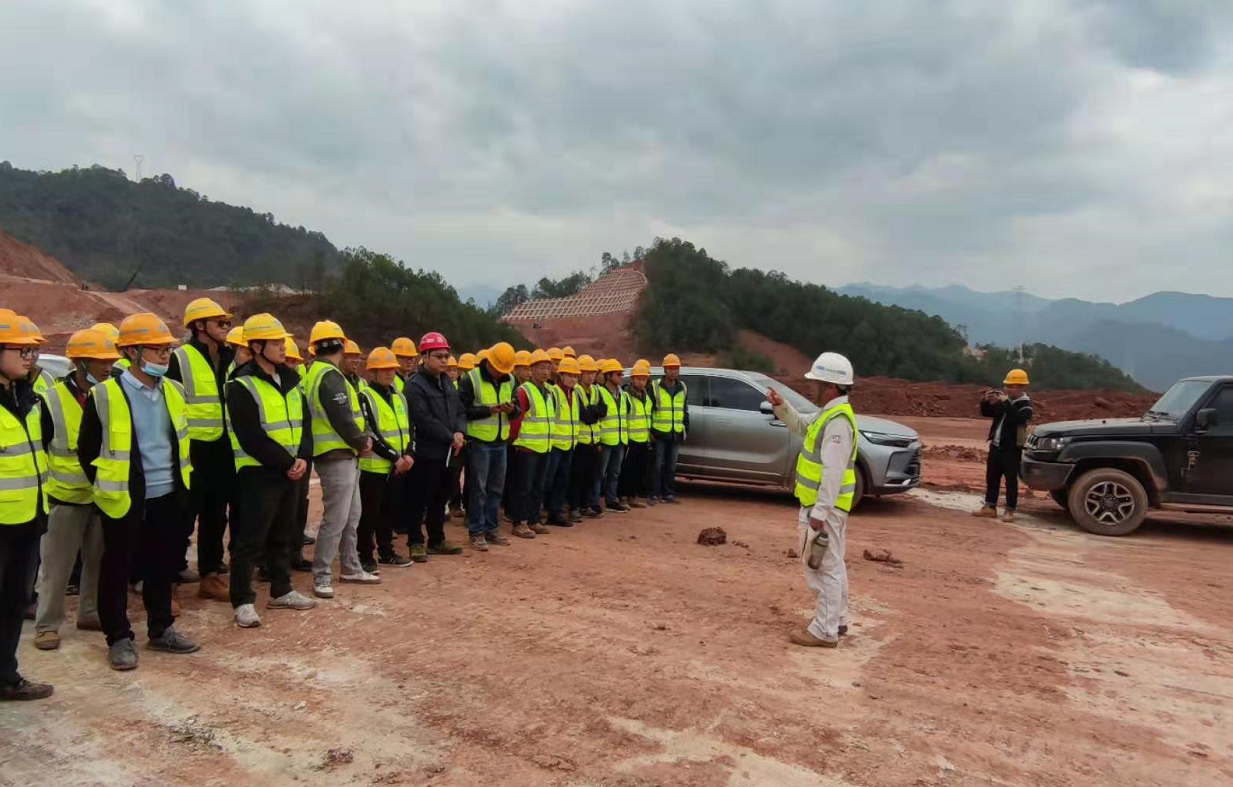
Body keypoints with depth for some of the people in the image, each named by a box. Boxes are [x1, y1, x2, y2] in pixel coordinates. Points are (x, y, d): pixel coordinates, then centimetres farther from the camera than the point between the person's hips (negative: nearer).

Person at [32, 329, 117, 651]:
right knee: (57, 565, 3)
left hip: (104, 496, 4)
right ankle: (47, 625, 16)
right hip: (65, 497, -4)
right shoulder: (52, 400, -11)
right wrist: (45, 485, -6)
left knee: (99, 560, 13)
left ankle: (90, 613, 28)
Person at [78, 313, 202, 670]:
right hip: (125, 500, -5)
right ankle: (119, 638, 21)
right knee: (117, 570, 8)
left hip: (169, 497, 5)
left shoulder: (174, 391, 4)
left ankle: (161, 630, 29)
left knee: (163, 566, 15)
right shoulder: (104, 395, -12)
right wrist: (107, 487, 1)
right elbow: (87, 450, -3)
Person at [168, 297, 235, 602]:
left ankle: (210, 574, 26)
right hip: (193, 450, -6)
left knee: (216, 515, 14)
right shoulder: (181, 358, -8)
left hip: (223, 449, 6)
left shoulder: (231, 357, 11)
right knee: (185, 516, 0)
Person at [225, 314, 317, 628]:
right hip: (258, 472, -7)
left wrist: (303, 458, -7)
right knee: (251, 539, -2)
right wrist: (286, 462, -16)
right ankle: (243, 601, 6)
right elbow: (252, 438, -18)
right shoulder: (242, 387, -12)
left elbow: (304, 423, 9)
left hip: (291, 470, 7)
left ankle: (281, 591, 28)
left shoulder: (290, 381, 11)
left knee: (284, 535, 16)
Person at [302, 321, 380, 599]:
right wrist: (362, 441, -7)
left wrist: (360, 440, 7)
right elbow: (342, 420, -22)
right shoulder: (329, 376, -17)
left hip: (344, 456, 10)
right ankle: (321, 576, 2)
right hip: (337, 457, -10)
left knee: (351, 516, 17)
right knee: (336, 519, -5)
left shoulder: (319, 374, 16)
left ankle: (350, 567, 26)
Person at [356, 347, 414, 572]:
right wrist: (395, 457, -15)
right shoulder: (365, 397, -9)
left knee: (389, 511, 15)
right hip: (374, 466, -7)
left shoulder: (399, 397, 14)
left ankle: (386, 552, 26)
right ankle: (365, 557, 9)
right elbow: (371, 434, -16)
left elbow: (407, 428, 14)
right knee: (369, 513, 0)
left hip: (398, 467, 7)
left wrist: (407, 454, -3)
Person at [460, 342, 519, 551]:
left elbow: (518, 410, 14)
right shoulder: (471, 379, -10)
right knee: (478, 489, 0)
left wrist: (513, 409, -10)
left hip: (500, 442, 6)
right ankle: (476, 532, 9)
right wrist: (488, 410, -23)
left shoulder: (509, 380, 7)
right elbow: (462, 410, -14)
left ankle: (491, 528, 23)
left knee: (496, 489, 12)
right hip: (479, 442, -6)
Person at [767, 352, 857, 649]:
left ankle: (824, 631, 4)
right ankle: (835, 620, 31)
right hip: (825, 505, 11)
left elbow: (834, 472, -26)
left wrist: (820, 512, -26)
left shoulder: (837, 421, -23)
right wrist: (781, 406, 12)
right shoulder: (831, 413, 10)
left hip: (825, 507, -11)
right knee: (831, 565, 19)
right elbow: (803, 427, 27)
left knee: (823, 567, -4)